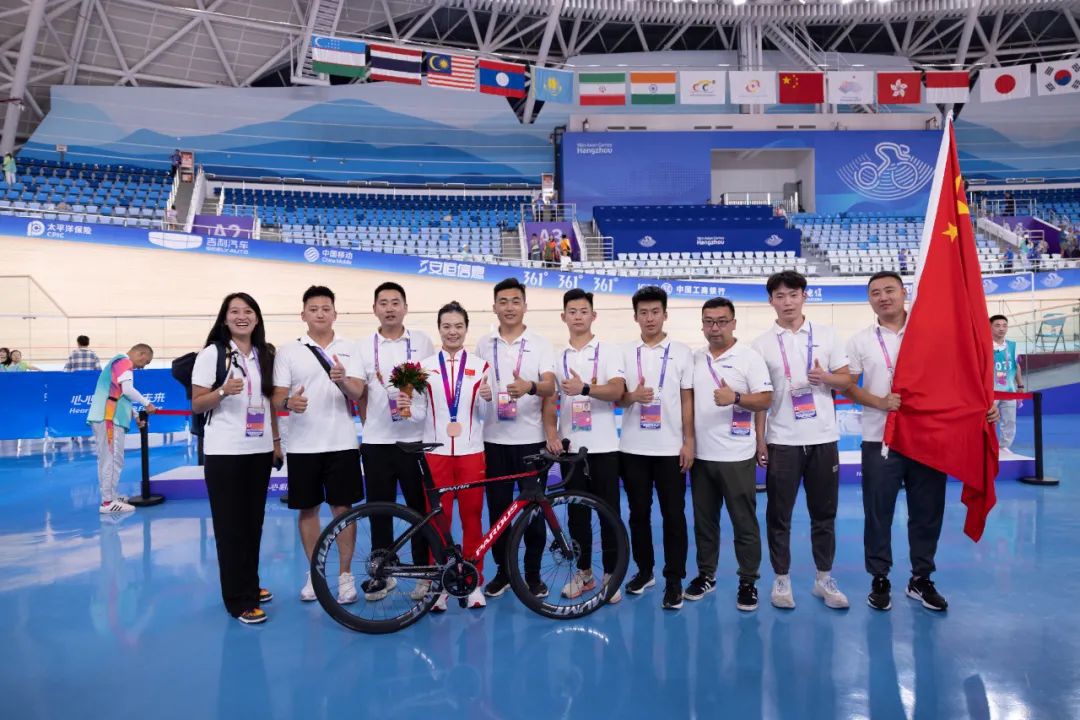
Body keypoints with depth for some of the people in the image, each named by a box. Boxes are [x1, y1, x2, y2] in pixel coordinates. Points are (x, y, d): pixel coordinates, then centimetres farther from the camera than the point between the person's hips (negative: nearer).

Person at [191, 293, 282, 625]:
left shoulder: (265, 355, 9)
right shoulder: (212, 354, -5)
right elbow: (196, 405, -6)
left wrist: (277, 440, 14)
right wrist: (223, 390, -24)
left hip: (259, 450, 5)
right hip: (225, 452, -5)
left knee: (254, 522, 12)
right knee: (230, 526, 0)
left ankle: (250, 585, 27)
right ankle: (240, 601, 7)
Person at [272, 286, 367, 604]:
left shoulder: (349, 349, 4)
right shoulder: (288, 352, 3)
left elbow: (357, 393, -7)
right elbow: (276, 398, -1)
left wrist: (342, 379, -30)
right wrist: (290, 402, -25)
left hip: (342, 444, 0)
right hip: (303, 446, 1)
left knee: (343, 507, 3)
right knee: (307, 509, 9)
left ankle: (345, 575, 16)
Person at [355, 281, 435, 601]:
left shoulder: (422, 341, 4)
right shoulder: (364, 347, 5)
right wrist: (367, 429, 8)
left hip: (415, 439, -1)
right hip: (376, 442, 1)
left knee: (421, 509, 5)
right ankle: (382, 573, 22)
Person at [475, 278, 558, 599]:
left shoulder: (540, 343, 0)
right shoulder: (484, 344, 8)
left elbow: (550, 387, -12)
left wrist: (530, 387, -33)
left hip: (530, 439, -2)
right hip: (493, 439, 2)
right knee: (498, 507, 8)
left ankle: (533, 574, 18)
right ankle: (503, 570, 24)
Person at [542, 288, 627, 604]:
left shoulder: (609, 350, 0)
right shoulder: (556, 356, 9)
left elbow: (617, 390, -15)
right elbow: (549, 399, 8)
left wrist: (585, 388, -32)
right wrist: (551, 434, -7)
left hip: (603, 446, -3)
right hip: (570, 446, 3)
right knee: (577, 512, 11)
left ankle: (611, 574, 14)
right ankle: (583, 572, 23)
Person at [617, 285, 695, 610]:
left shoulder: (682, 352, 3)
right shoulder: (624, 352, 5)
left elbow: (687, 400, 3)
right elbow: (616, 398, 3)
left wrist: (689, 442, -3)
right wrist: (633, 396, -20)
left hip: (670, 448, -1)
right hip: (633, 448, 2)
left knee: (673, 515, 2)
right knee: (639, 513, 11)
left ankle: (674, 580, 12)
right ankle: (644, 571, 26)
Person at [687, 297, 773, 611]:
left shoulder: (749, 356, -4)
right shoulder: (694, 359, 10)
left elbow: (766, 399, -9)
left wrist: (735, 398, -27)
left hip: (736, 456, -4)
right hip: (700, 454, 5)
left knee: (744, 522, 4)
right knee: (704, 520, 13)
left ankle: (748, 582, 15)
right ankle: (706, 574, 27)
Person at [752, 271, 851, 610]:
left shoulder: (826, 335, 4)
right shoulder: (762, 344, 0)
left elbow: (846, 380, 7)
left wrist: (826, 377, -15)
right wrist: (759, 439, -2)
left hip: (823, 438, 2)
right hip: (782, 441, -1)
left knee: (824, 513, 11)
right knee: (778, 514, 6)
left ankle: (824, 578, 24)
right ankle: (781, 579, 19)